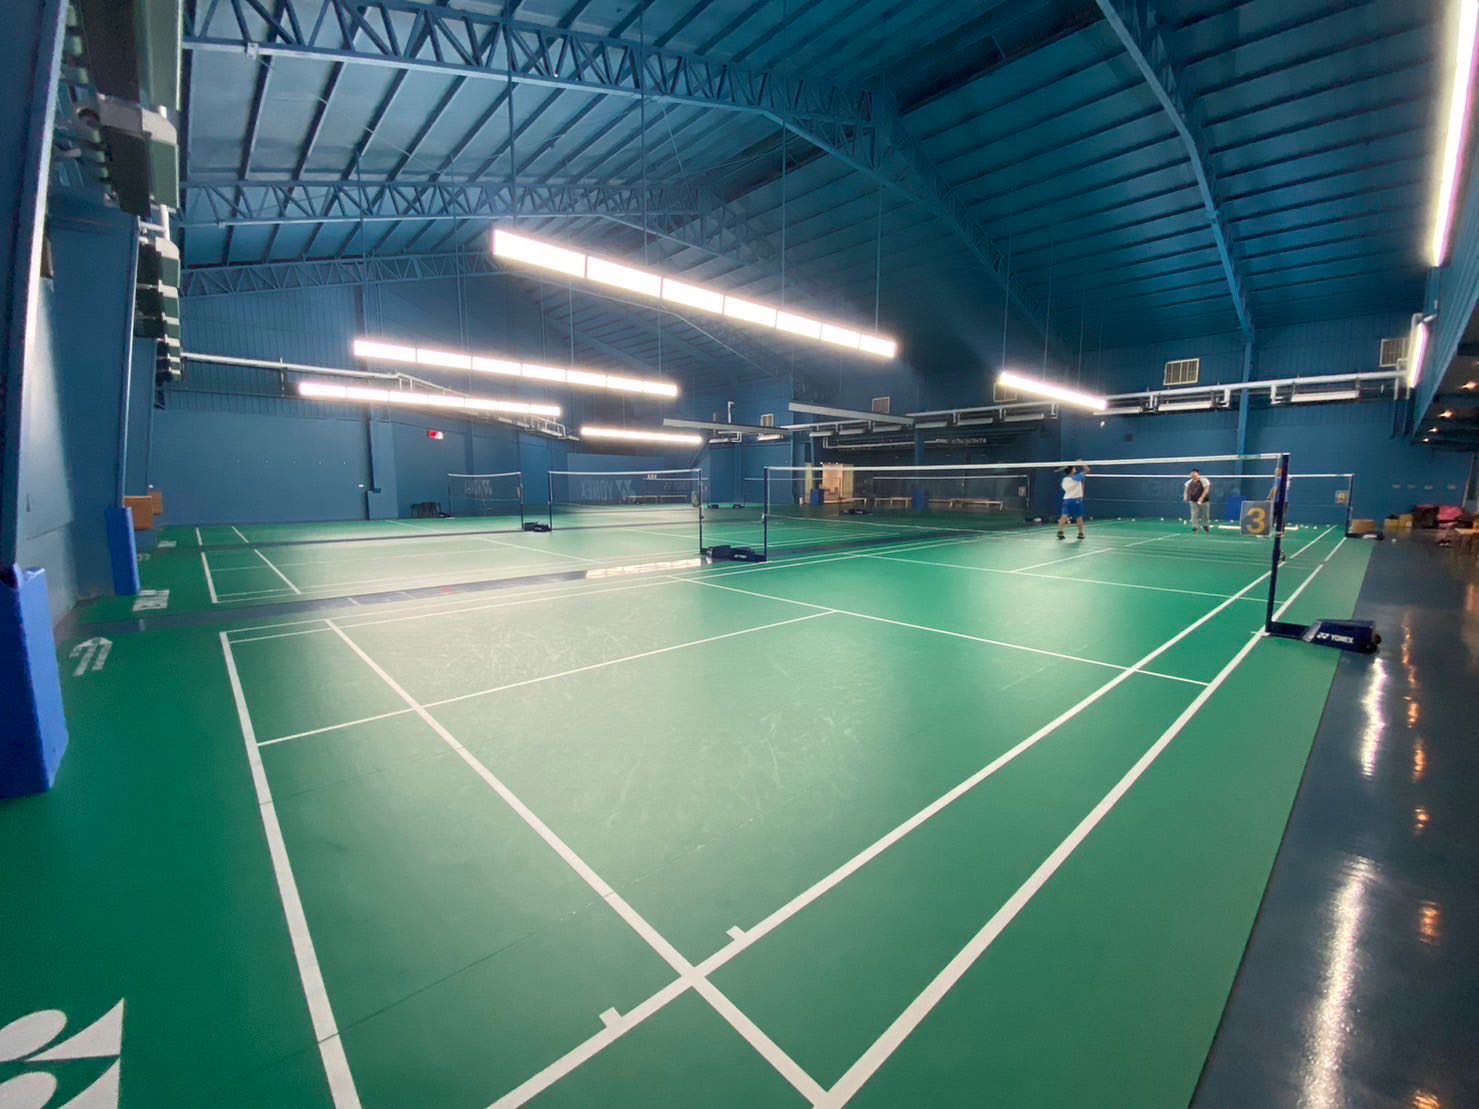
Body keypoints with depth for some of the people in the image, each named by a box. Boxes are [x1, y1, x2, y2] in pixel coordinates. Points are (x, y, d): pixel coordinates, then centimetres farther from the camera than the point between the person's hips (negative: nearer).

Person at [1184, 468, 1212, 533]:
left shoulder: (1204, 481, -11)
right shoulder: (1189, 482, 5)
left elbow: (1206, 490, -19)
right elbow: (1186, 490, 15)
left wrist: (1201, 498, -29)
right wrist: (1185, 497, -3)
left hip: (1204, 501, -3)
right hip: (1193, 501, 3)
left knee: (1205, 515, 9)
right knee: (1194, 515, -6)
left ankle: (1206, 528, 28)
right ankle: (1195, 528, -6)